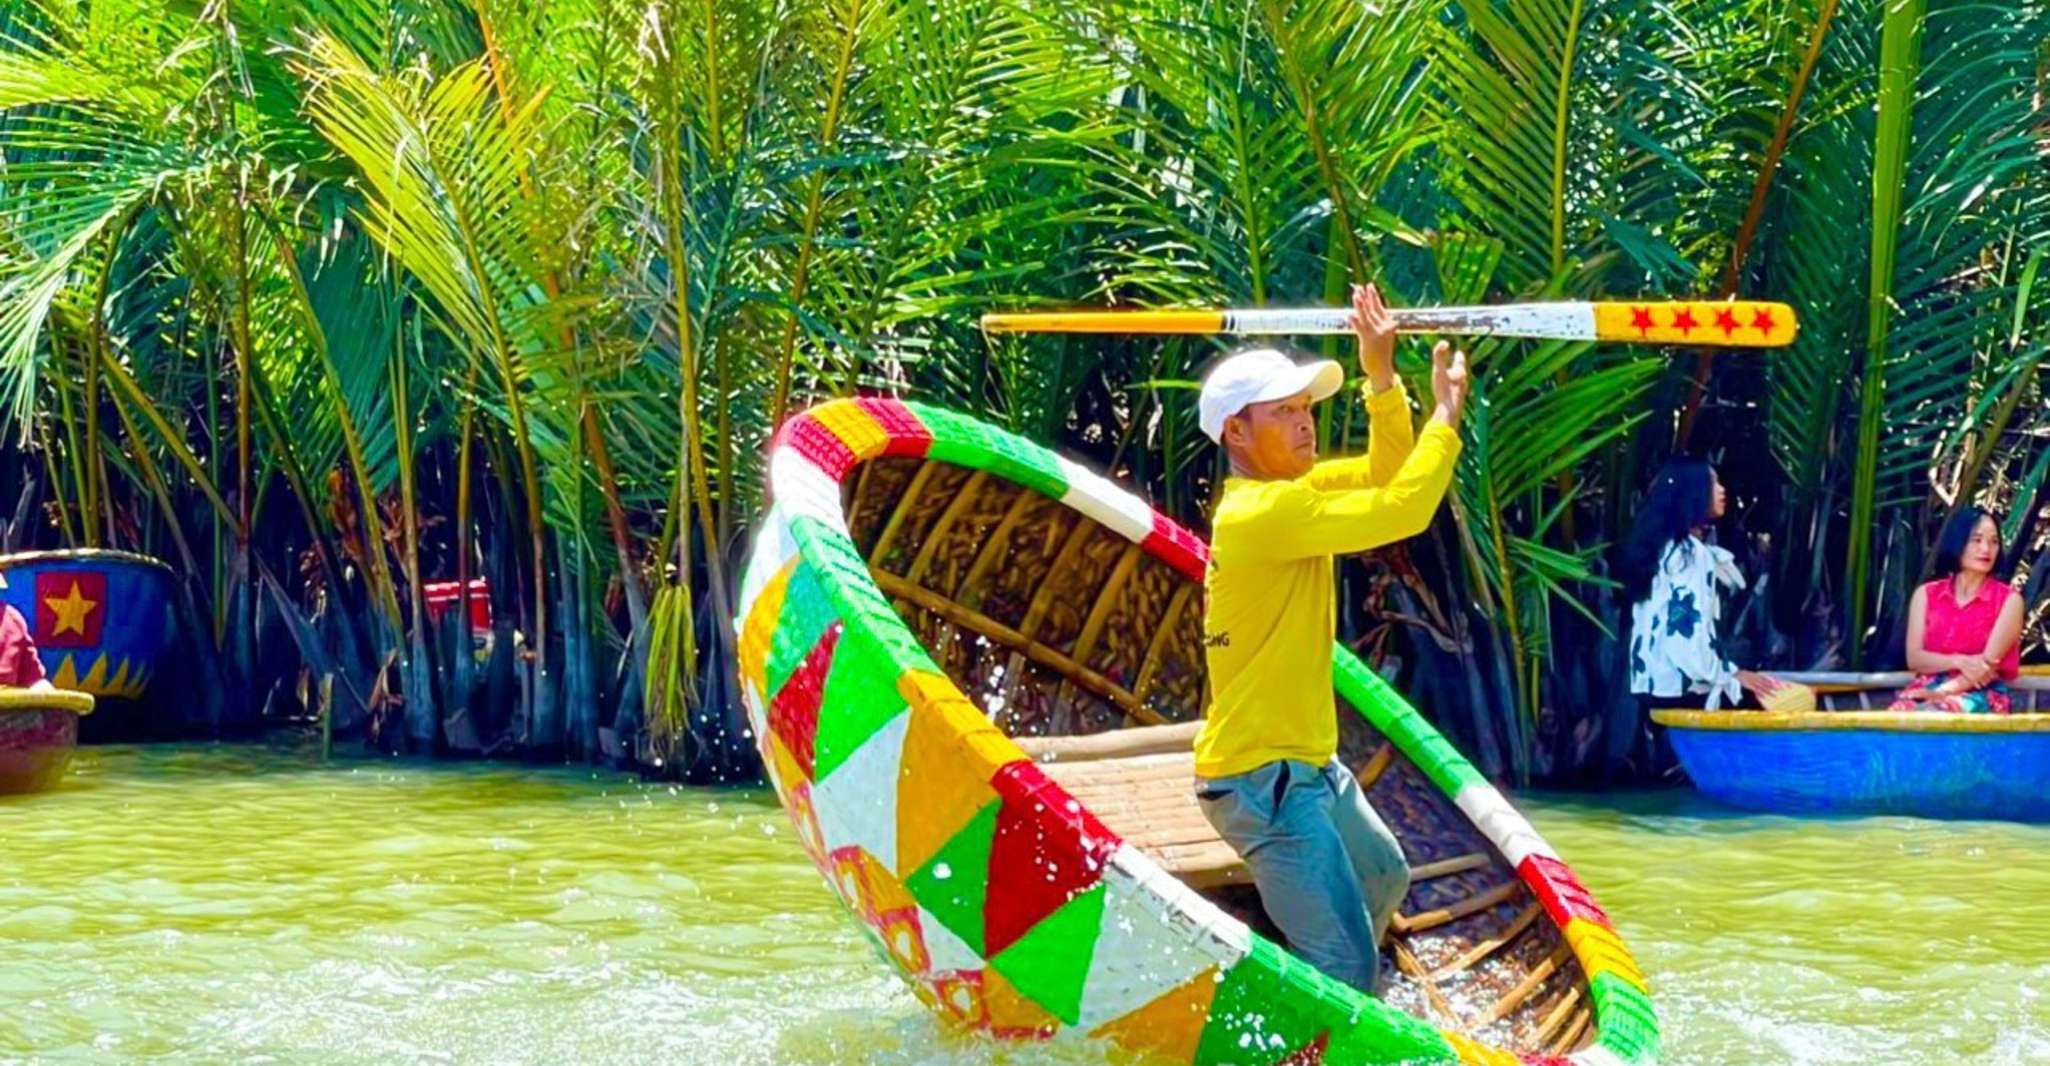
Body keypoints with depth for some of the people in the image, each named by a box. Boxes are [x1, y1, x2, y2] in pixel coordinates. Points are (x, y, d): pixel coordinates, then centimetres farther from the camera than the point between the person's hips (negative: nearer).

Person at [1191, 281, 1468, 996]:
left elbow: (1385, 475, 12)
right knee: (1349, 968, -12)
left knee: (1383, 879, 31)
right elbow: (1402, 509, -27)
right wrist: (1446, 411, -15)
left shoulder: (1287, 488, 8)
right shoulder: (1261, 511, -23)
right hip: (1264, 778, -11)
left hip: (1308, 762, 11)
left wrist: (1381, 378, -2)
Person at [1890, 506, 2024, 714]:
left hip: (1981, 696, -3)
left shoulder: (2009, 599, 5)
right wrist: (1958, 661, -16)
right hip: (1927, 689, 3)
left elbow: (1988, 662, -7)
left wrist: (1941, 694, -21)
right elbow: (1914, 658, 4)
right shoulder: (1925, 594, 14)